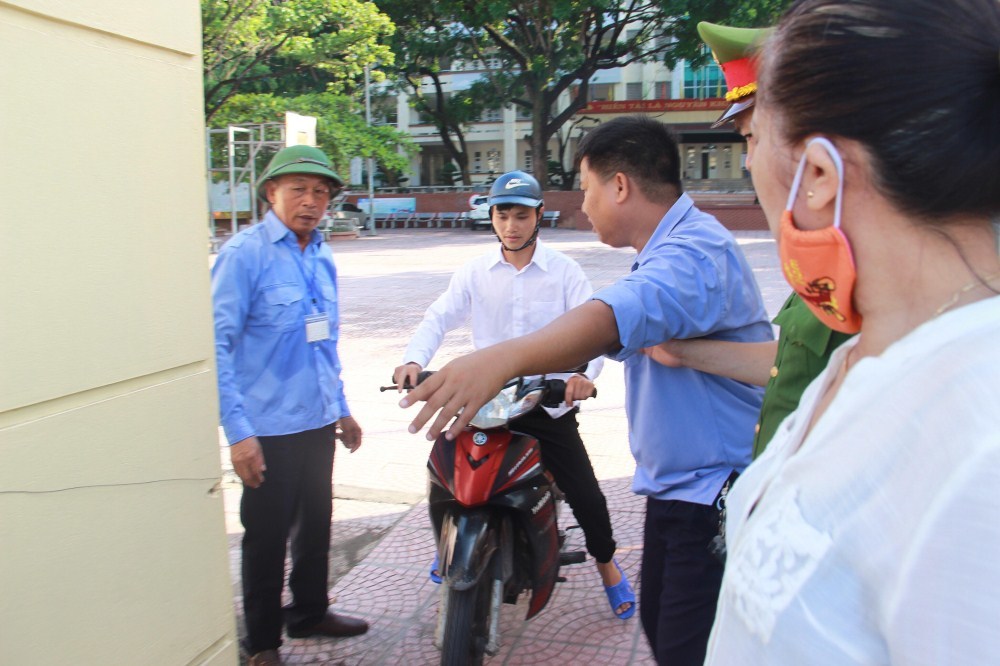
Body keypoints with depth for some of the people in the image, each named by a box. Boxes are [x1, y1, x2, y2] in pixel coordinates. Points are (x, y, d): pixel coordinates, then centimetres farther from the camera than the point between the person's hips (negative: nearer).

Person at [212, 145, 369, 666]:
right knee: (268, 535, 5)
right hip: (268, 427, -7)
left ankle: (309, 612, 39)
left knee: (316, 524, 19)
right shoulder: (244, 253, -13)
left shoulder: (321, 256, 10)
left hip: (318, 421, 7)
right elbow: (218, 345, -17)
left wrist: (342, 408, 20)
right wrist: (238, 431, -21)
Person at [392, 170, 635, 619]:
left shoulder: (564, 271, -2)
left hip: (550, 403, -2)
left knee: (584, 493, -3)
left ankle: (607, 565, 25)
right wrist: (414, 359, -24)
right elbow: (440, 317, -3)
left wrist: (584, 372, -32)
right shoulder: (474, 273, 4)